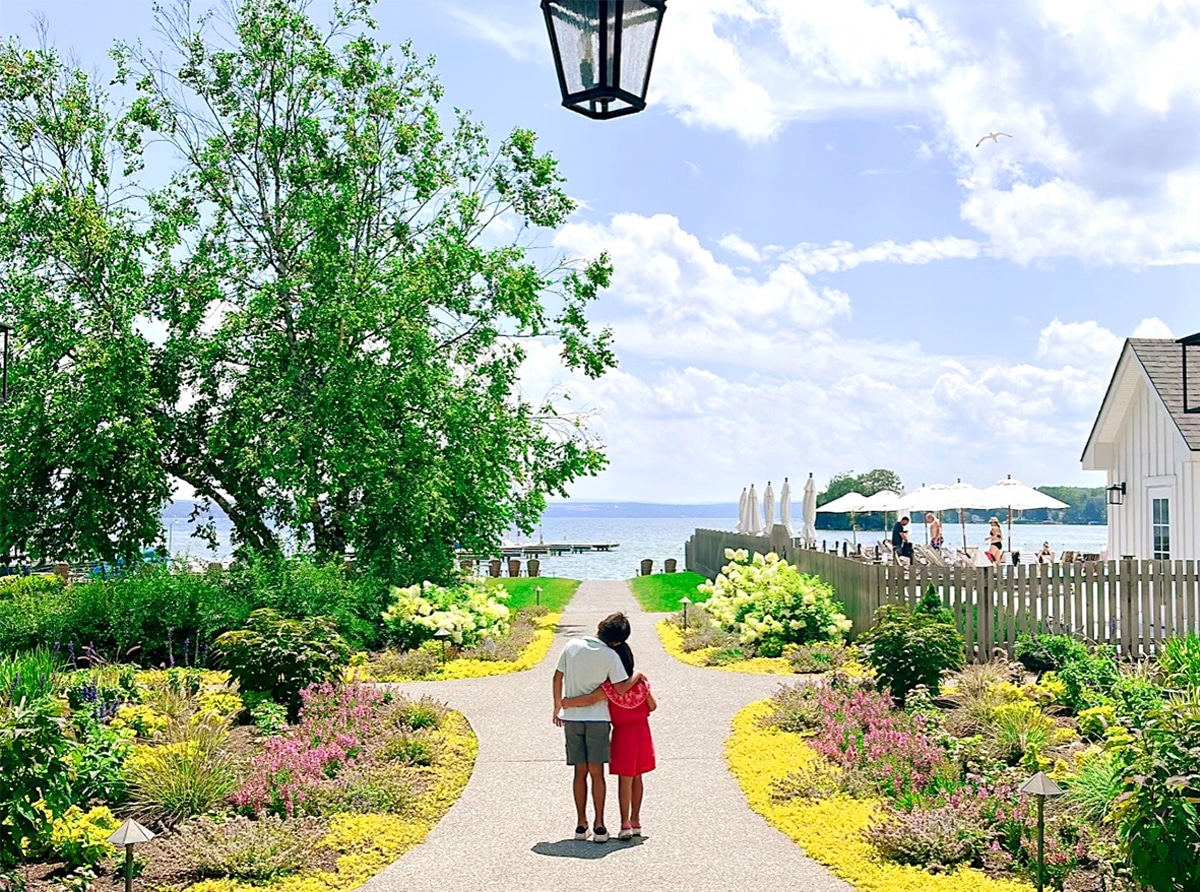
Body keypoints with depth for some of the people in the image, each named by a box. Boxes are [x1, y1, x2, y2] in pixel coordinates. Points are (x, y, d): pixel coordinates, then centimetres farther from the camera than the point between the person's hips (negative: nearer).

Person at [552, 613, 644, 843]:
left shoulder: (572, 646, -1)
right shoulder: (610, 656, -11)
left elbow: (558, 678, 5)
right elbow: (621, 688, -13)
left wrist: (558, 706, 17)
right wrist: (637, 677, 6)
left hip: (571, 718, 3)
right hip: (597, 719, -3)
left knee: (580, 772, 10)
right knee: (597, 773, 3)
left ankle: (581, 824, 11)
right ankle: (599, 825, 1)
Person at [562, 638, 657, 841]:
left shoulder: (610, 688, -17)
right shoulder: (641, 683, -3)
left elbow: (590, 700, -30)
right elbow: (653, 706, 6)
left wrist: (565, 703, -23)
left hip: (623, 733, -4)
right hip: (642, 731, 4)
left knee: (624, 779, 0)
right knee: (636, 777, 14)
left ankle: (625, 823, -6)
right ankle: (635, 821, 21)